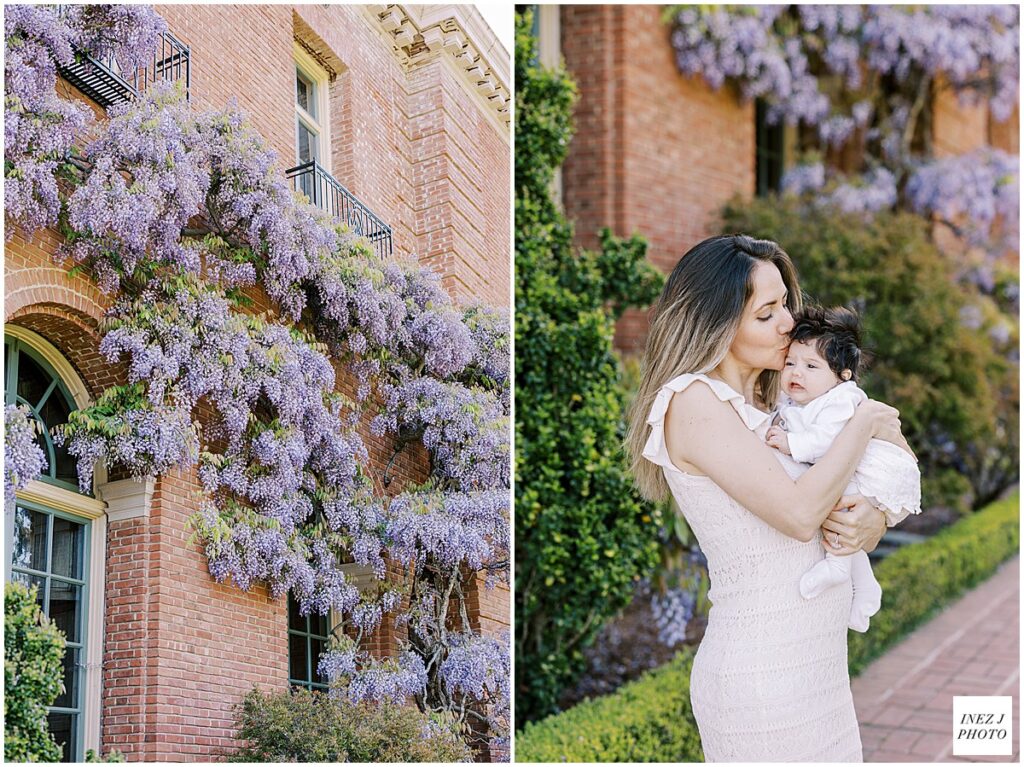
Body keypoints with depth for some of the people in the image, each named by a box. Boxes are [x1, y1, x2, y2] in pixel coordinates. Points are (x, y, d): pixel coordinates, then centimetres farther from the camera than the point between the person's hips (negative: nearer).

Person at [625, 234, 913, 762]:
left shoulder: (767, 410, 13)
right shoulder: (694, 401, -13)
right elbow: (799, 513, -21)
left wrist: (871, 522, -10)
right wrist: (865, 423, -9)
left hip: (816, 668, 8)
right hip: (762, 675, -8)